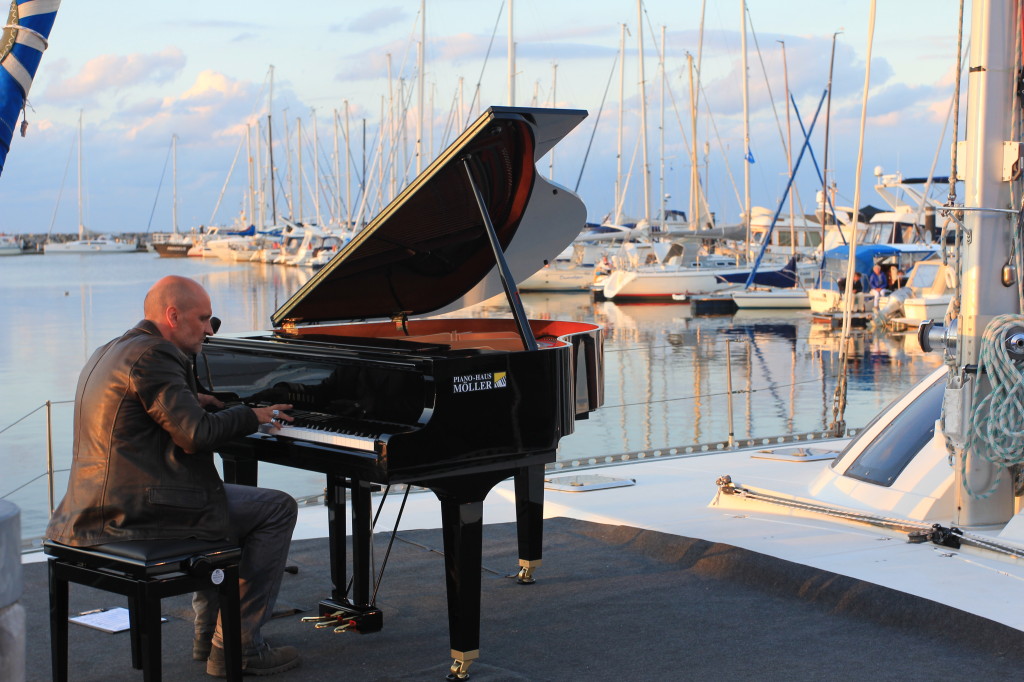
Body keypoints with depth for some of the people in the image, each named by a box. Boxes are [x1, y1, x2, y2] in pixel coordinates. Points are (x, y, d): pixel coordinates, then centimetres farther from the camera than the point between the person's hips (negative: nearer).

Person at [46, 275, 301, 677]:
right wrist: (251, 416, -7)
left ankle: (209, 631, 33)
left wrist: (193, 401, 26)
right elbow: (195, 434, -22)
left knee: (223, 500, 33)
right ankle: (237, 648, -1)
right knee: (278, 509, -2)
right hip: (140, 511, -11)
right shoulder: (152, 356, -15)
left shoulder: (109, 352, 17)